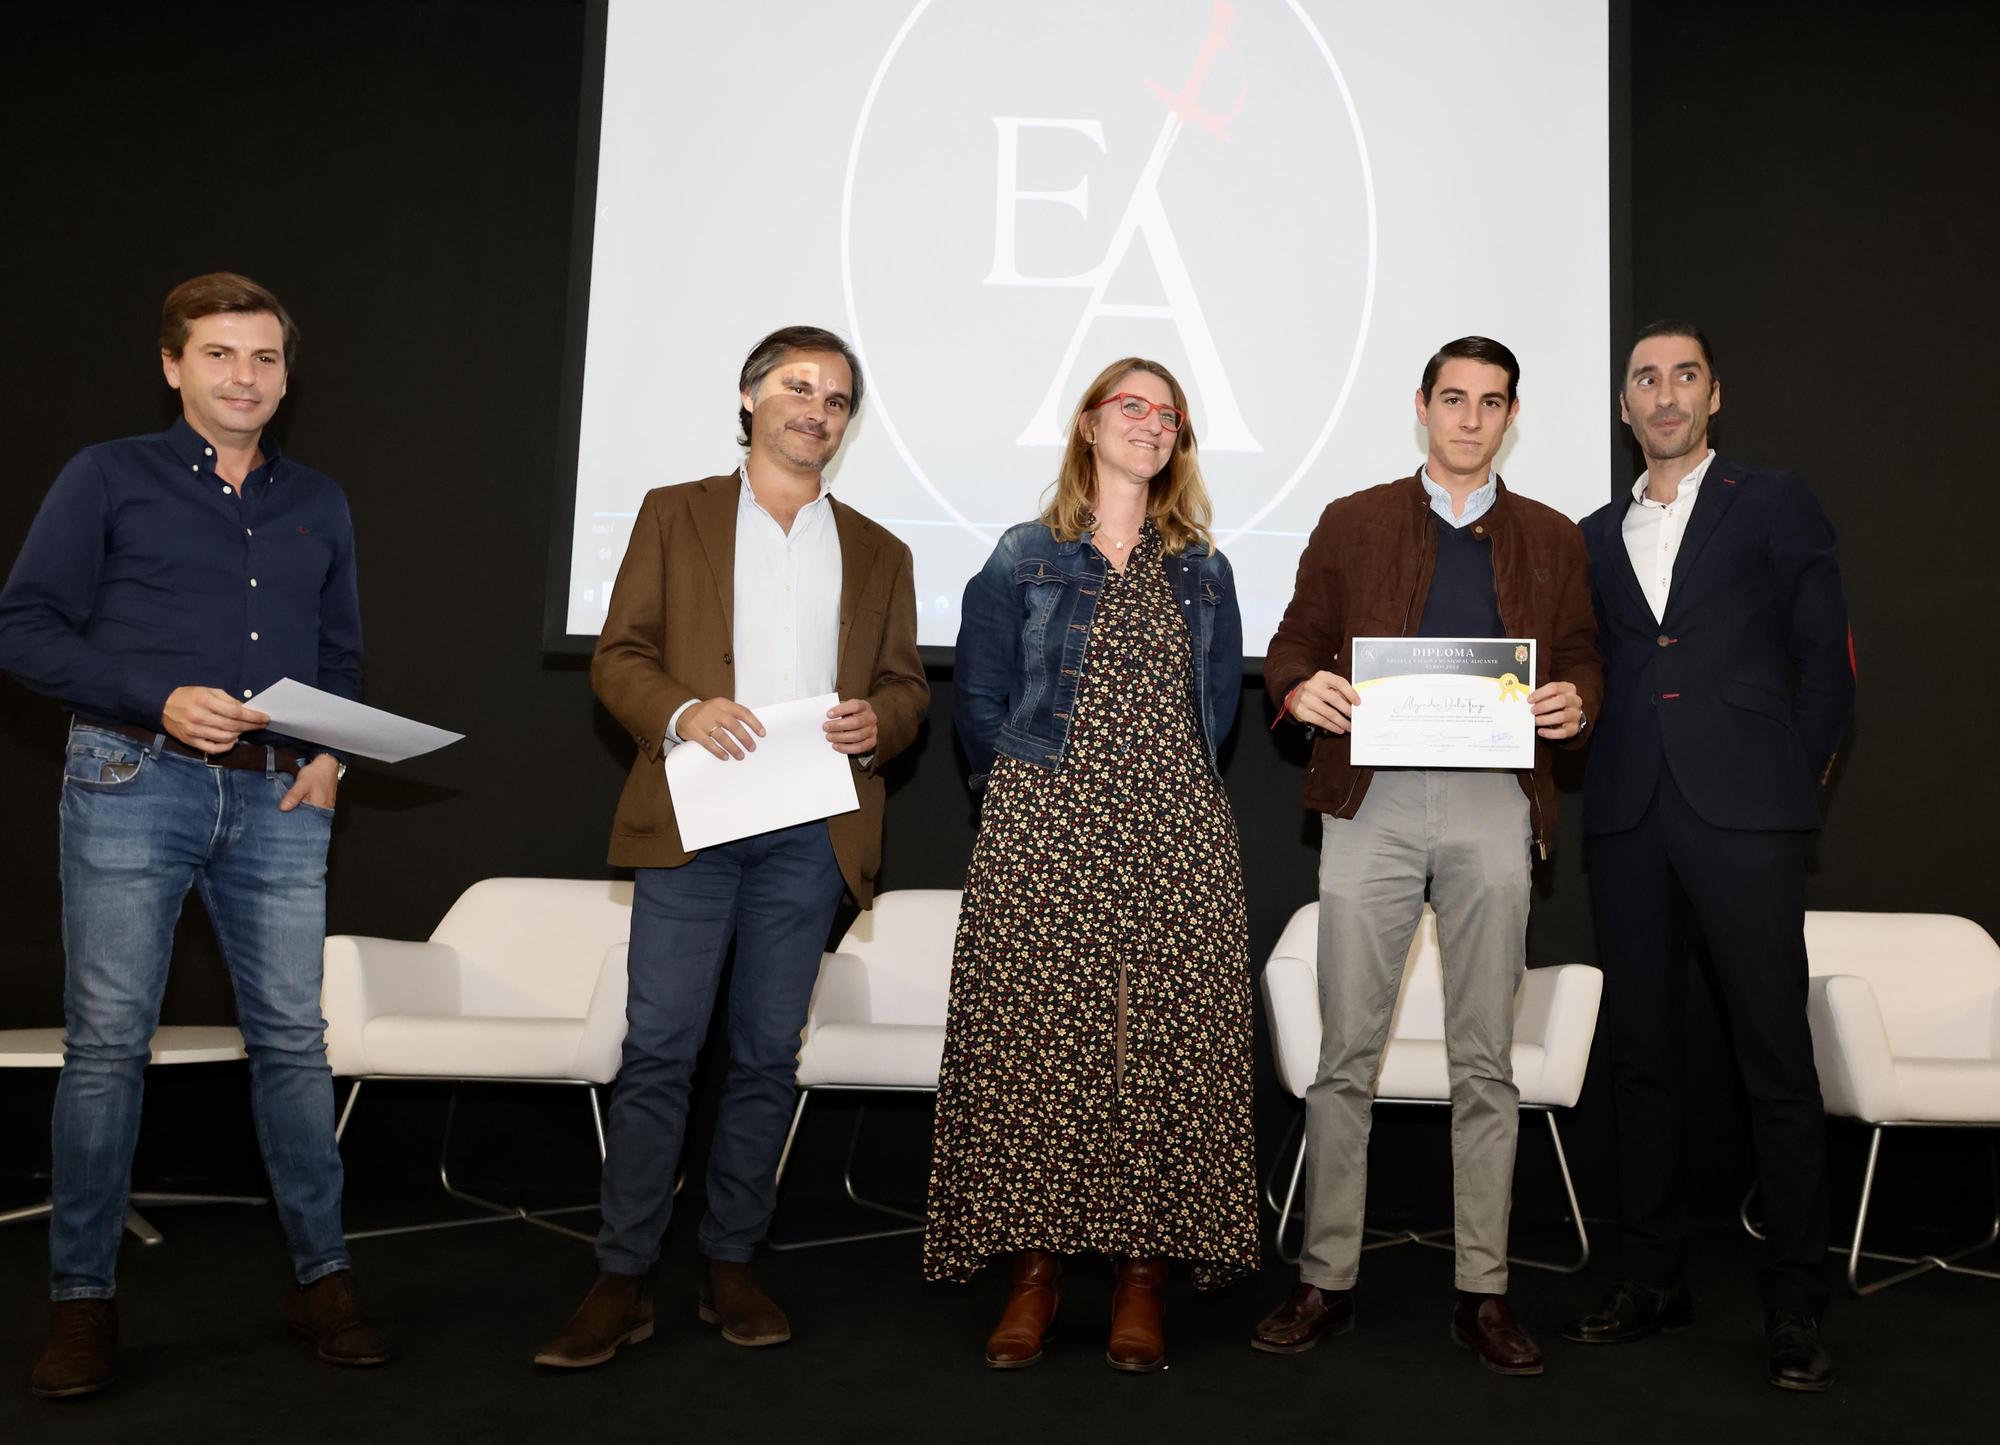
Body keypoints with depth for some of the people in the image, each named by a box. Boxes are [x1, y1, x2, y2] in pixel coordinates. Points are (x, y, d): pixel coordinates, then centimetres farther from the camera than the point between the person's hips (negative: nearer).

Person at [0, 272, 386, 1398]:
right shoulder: (108, 478, 6)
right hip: (133, 785, -2)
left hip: (281, 802, 3)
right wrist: (160, 701, -12)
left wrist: (333, 755, 2)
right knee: (108, 1038, -1)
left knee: (294, 1035, 3)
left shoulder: (319, 504, 18)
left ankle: (323, 1274, 13)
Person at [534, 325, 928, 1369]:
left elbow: (906, 685, 14)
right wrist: (682, 710, -15)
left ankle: (731, 1268, 18)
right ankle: (621, 1282, 6)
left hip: (810, 830, 2)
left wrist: (877, 721, -9)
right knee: (658, 1048, -4)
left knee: (767, 1055, 6)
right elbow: (617, 656, 5)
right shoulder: (675, 514, 11)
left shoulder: (878, 553, 18)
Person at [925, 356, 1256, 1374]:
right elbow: (978, 697, 8)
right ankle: (1035, 1262, 5)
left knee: (1166, 1042, -3)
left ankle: (1143, 1268, 6)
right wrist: (1029, 789, 5)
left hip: (1175, 832, 2)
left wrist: (1168, 784, 11)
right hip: (1043, 830, -1)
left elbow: (1219, 701, 19)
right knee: (1031, 1035, -5)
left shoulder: (1202, 572, 16)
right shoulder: (1024, 557, 9)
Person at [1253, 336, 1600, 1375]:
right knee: (1347, 1052, 1)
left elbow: (1581, 657, 15)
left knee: (1485, 1059, 5)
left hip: (1493, 802, 1)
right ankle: (1326, 1280, 11)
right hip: (1373, 797, -1)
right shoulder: (1351, 524, 12)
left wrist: (1575, 702, -8)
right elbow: (1295, 641, 11)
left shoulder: (1552, 539, 16)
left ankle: (1482, 1291, 15)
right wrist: (1302, 685, -11)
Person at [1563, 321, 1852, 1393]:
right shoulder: (1595, 535, 18)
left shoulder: (1772, 504, 8)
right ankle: (1654, 1277, 19)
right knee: (1641, 1051, 8)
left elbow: (1825, 653, 4)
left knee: (1775, 1055, -2)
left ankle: (1795, 1305, 8)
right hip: (1627, 819, 4)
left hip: (1743, 816, -4)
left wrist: (1795, 779, -1)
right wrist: (1590, 781, 3)